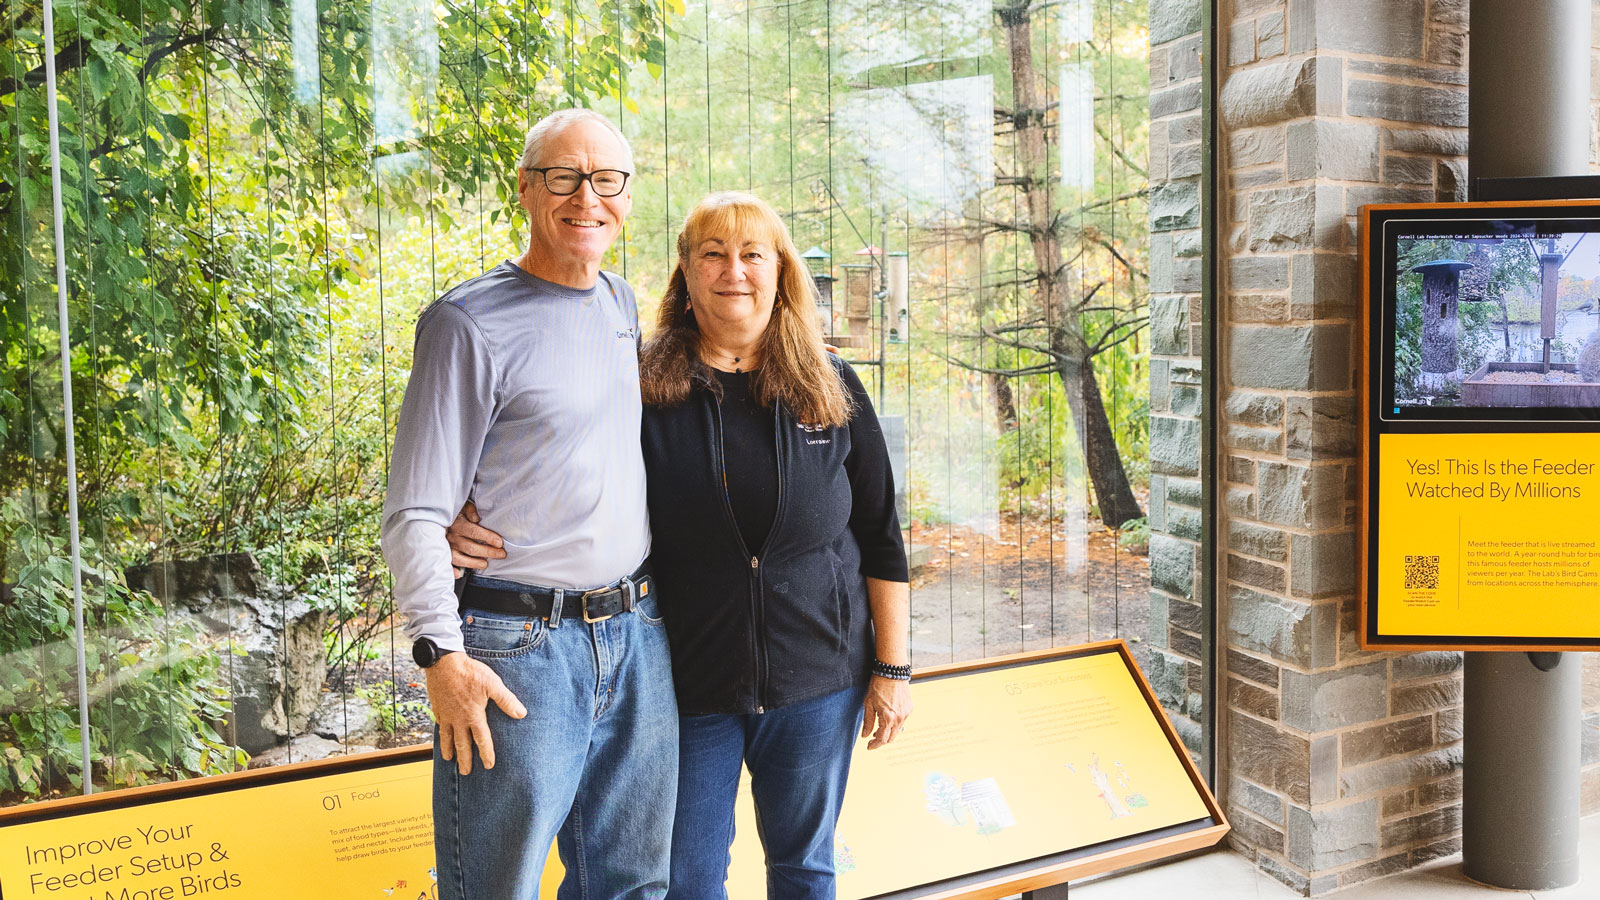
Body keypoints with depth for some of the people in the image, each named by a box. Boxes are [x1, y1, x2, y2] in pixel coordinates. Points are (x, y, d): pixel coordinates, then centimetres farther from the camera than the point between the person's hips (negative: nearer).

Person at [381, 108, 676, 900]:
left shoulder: (622, 304, 12)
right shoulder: (469, 323, -9)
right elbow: (414, 513, -10)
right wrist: (441, 653, -18)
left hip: (638, 639, 6)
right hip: (521, 649, -6)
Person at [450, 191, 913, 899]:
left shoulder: (832, 390, 0)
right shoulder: (643, 391, -5)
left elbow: (881, 540, 2)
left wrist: (892, 667, 0)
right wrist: (471, 523, -21)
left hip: (817, 681, 1)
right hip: (692, 683, -1)